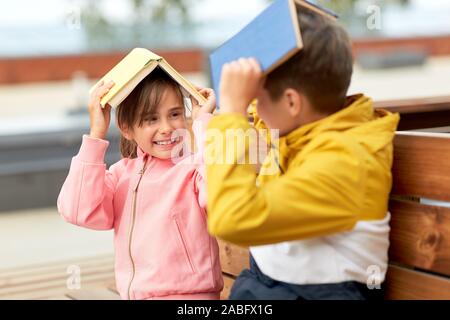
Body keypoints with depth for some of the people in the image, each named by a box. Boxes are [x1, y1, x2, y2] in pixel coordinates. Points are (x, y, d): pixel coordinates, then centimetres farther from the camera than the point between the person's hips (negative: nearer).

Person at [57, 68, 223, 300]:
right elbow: (79, 211, -7)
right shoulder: (124, 172, 8)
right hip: (131, 294, 4)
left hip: (188, 294, -4)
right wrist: (96, 133, -7)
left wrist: (203, 121, -19)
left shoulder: (195, 168, -7)